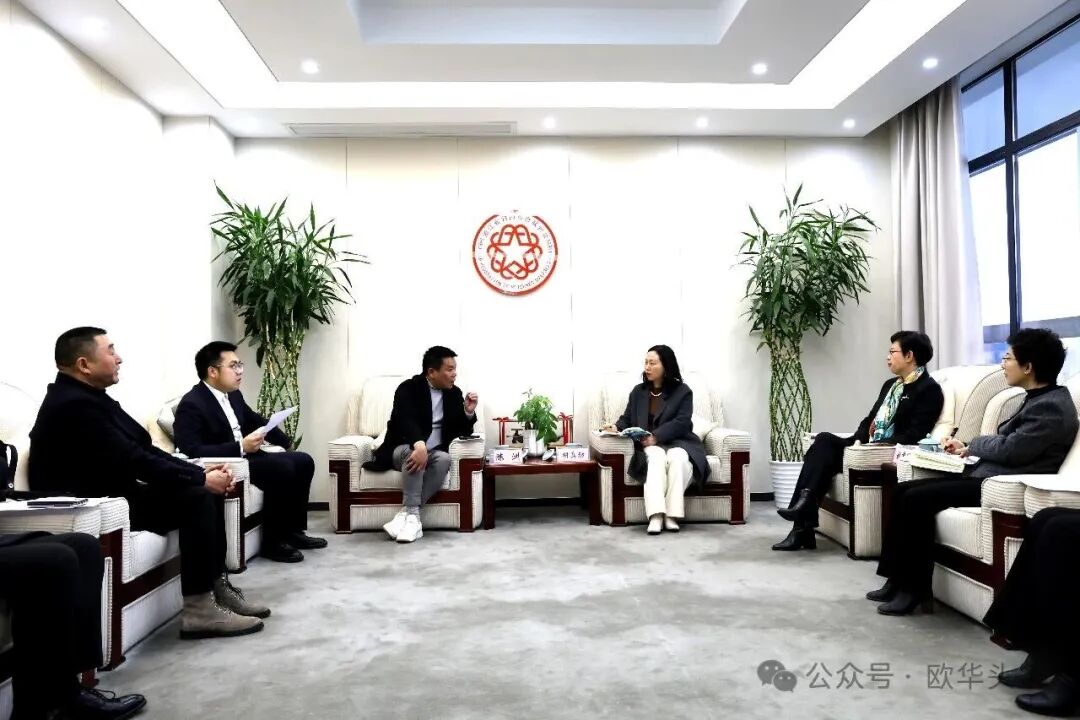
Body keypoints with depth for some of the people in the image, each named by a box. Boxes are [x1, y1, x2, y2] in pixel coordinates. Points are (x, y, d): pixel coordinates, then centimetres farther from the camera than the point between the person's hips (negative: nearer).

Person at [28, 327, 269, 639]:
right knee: (197, 498, -21)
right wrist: (200, 479, -18)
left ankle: (217, 586, 6)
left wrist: (201, 471, -2)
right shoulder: (74, 405, -21)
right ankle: (199, 608, -17)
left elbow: (142, 449, 9)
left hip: (110, 494, 10)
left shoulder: (88, 398, 11)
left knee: (209, 493, 0)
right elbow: (132, 460, -24)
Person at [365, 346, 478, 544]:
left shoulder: (454, 393, 8)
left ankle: (407, 513, -32)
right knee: (413, 452, -38)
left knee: (444, 458, -32)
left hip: (434, 453, 4)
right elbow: (406, 421, -26)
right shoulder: (408, 389, -8)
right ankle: (412, 516, -37)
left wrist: (469, 412, -13)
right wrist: (419, 445, -45)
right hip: (403, 449, -3)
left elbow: (461, 431, 8)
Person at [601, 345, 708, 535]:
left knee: (678, 457, -36)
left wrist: (656, 436, -23)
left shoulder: (683, 391, 3)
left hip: (677, 442, -1)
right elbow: (627, 419, 15)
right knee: (656, 457, -34)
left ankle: (672, 514, -35)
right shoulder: (638, 391, 15)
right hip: (649, 445, 1)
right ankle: (655, 515, -47)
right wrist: (617, 427, -10)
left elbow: (681, 422, -10)